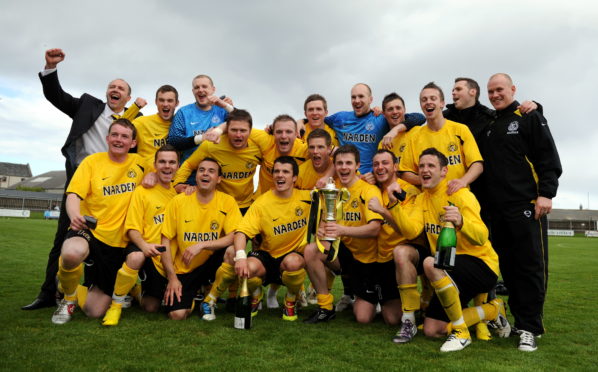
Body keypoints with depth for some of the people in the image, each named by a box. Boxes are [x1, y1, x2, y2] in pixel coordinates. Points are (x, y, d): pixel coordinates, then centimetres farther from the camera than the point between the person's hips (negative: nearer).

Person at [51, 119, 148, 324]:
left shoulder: (139, 163, 4)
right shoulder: (92, 161, -1)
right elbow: (74, 194, -10)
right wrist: (74, 215, -33)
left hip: (119, 242, 2)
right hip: (89, 231, -1)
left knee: (95, 311, 1)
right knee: (72, 253, -41)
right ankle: (68, 299, -6)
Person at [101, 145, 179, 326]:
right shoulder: (142, 191, -6)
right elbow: (132, 229, -10)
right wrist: (144, 245, -29)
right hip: (148, 252, -3)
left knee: (151, 307, 6)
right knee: (135, 257, -39)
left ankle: (142, 291, 43)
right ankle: (116, 305, -14)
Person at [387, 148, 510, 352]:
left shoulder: (461, 195, -13)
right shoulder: (422, 199, 6)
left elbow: (481, 237, -26)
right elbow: (410, 231, -11)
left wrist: (460, 222, -45)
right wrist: (395, 203, -21)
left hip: (481, 264, -7)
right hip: (451, 272, 7)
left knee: (431, 263, -36)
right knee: (432, 330, 1)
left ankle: (461, 332, -19)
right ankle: (493, 310, 20)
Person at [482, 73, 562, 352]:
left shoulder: (530, 117, 3)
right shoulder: (489, 127, 19)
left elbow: (549, 158, -5)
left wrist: (546, 193, -15)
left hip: (527, 205, -6)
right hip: (497, 209, 6)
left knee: (530, 266, -3)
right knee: (508, 266, 8)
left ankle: (529, 327, 4)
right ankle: (519, 318, 18)